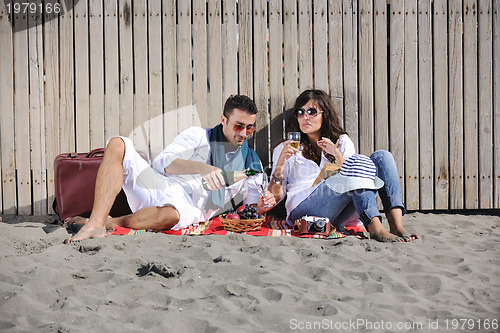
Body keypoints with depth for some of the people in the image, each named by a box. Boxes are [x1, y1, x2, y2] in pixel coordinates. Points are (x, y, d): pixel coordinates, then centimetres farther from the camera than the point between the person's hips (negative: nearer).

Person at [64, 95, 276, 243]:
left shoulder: (252, 164, 16)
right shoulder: (199, 136, 12)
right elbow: (162, 162, -3)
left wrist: (262, 205, -11)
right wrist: (202, 168, -21)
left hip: (189, 208, -2)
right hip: (160, 186, 2)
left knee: (170, 215, -43)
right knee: (117, 145, -21)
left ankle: (109, 223, -21)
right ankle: (96, 222, -33)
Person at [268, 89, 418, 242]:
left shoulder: (342, 142, 21)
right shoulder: (285, 148, 14)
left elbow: (355, 178, 7)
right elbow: (275, 197, 6)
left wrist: (338, 155, -7)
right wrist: (280, 165, -11)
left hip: (337, 216, 4)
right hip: (302, 210, -4)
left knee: (382, 157, -13)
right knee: (360, 161, -23)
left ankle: (397, 225, -33)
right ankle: (375, 229, -43)